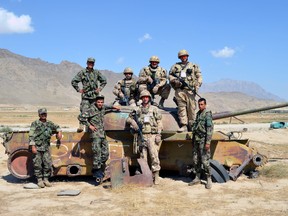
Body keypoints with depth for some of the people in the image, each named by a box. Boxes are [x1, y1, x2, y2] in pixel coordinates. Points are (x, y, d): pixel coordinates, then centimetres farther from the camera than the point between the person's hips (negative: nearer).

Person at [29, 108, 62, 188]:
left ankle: (46, 179, 15)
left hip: (46, 148, 4)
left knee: (48, 164, 1)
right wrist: (33, 146, -15)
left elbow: (57, 127, 31)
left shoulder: (49, 123, 10)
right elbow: (31, 136, -8)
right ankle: (39, 180, 11)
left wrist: (59, 132, 12)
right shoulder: (35, 124, -3)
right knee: (38, 165, 0)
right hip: (37, 148, -4)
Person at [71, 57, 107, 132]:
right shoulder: (82, 72, 0)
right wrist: (78, 89, 1)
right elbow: (73, 81, 4)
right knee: (84, 111, -10)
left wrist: (100, 88, 10)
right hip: (85, 95, -2)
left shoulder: (97, 72, 8)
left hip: (95, 95, 3)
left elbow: (104, 81, 20)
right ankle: (81, 125, -8)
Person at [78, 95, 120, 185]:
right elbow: (80, 117, -16)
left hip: (103, 135, 8)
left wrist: (113, 106, 31)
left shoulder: (102, 108, 13)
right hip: (95, 134, -8)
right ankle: (97, 174, -6)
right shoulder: (91, 110, -9)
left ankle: (98, 171, 19)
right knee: (97, 153, -12)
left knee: (105, 154, 6)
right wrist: (89, 125, -15)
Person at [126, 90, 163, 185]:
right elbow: (129, 118, 21)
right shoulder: (137, 110, 12)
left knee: (154, 156, -8)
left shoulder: (155, 109, 7)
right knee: (143, 157, 6)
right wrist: (133, 123, -1)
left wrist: (158, 135, -6)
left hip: (152, 136, -2)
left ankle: (156, 176, -2)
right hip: (142, 136, 3)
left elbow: (159, 123, 3)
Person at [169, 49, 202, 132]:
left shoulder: (194, 66, 15)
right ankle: (183, 125, -8)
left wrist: (197, 86, -4)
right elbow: (170, 76, 14)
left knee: (191, 108, -4)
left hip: (190, 90, 0)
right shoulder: (175, 66, 17)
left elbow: (199, 77, 10)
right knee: (181, 107, -6)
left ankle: (191, 126, 2)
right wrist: (175, 80, -6)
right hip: (179, 90, 1)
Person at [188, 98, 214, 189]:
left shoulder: (207, 114, -10)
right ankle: (197, 178, 19)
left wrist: (208, 142, -21)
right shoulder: (198, 113, 14)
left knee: (204, 160, -6)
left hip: (203, 140, -8)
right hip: (196, 140, 8)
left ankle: (209, 180, 4)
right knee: (195, 160, 9)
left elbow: (210, 129, -16)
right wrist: (193, 139, 18)